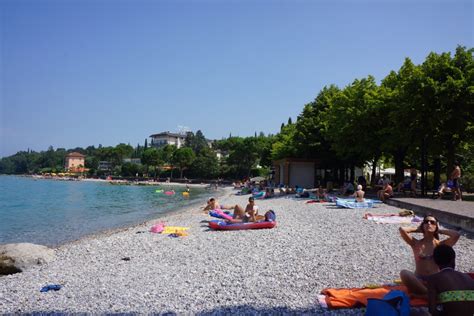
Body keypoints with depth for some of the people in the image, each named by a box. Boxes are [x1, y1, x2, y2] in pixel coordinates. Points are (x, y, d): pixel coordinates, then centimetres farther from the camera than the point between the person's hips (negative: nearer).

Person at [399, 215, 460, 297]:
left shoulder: (440, 244, 7)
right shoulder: (416, 243, 7)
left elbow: (456, 235, -10)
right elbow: (402, 230, -8)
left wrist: (439, 231, 7)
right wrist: (417, 229, 9)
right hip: (419, 281, 0)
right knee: (404, 273, -33)